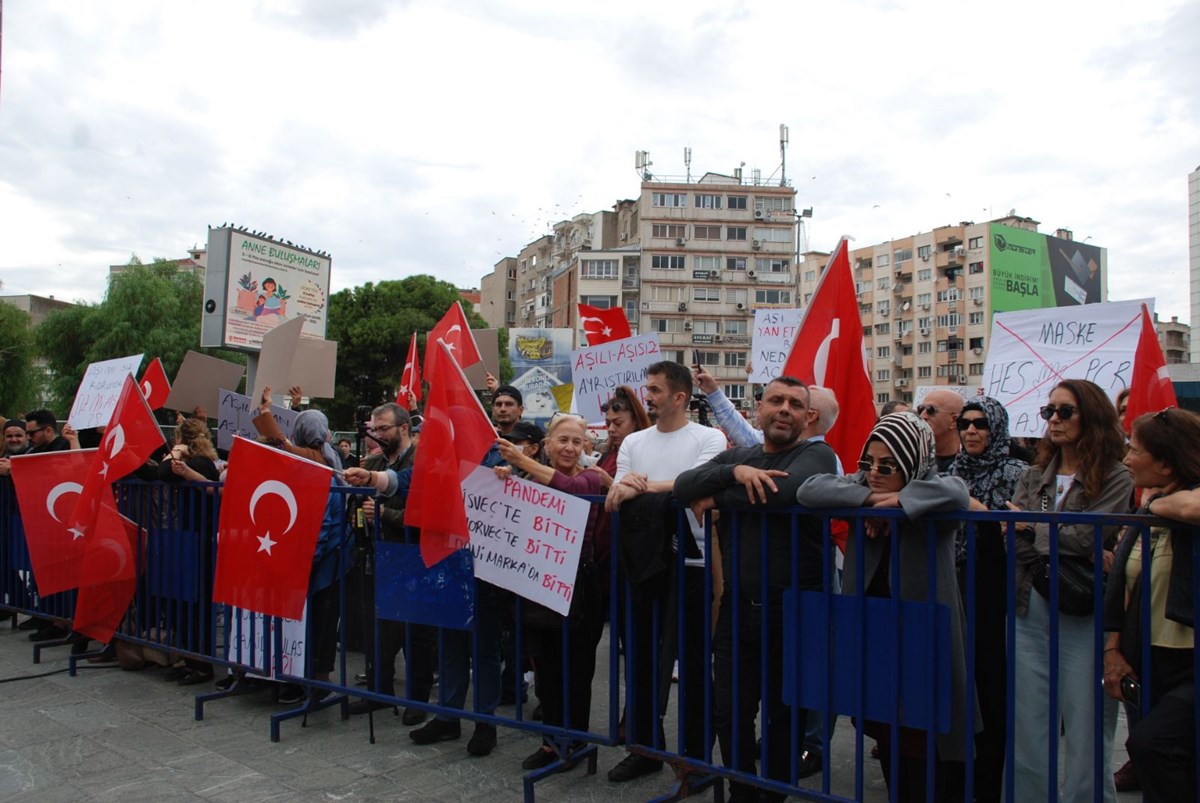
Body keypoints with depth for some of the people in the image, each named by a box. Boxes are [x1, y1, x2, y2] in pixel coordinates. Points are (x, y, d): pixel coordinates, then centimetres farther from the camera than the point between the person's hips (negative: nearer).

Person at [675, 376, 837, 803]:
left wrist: (718, 497, -13)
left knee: (785, 716, 12)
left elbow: (786, 488, -27)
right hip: (738, 607, 4)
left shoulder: (817, 454, -4)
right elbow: (683, 485, -4)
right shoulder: (737, 456, 10)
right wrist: (735, 472, -21)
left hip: (794, 609, -4)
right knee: (729, 713, 10)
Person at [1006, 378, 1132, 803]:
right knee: (1027, 732, 10)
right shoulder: (1033, 476, 11)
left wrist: (1031, 527, -4)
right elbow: (1016, 542, 2)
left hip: (1084, 619, -4)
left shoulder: (1115, 479, -2)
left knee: (1084, 733, 4)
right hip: (1032, 612, 4)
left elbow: (1085, 536, -15)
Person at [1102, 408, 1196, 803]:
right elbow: (1120, 584, 12)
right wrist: (1112, 650, 6)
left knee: (1151, 742, -23)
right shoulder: (1143, 512, 9)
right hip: (1144, 664, 8)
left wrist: (1164, 503, -17)